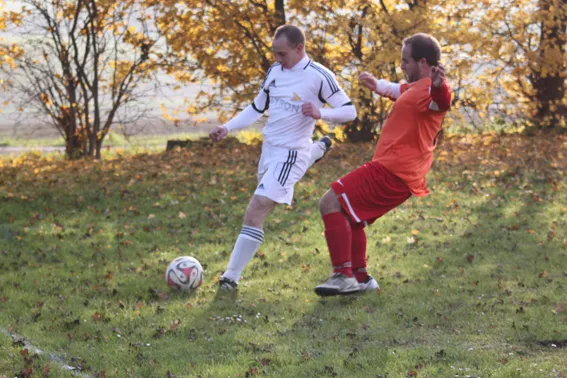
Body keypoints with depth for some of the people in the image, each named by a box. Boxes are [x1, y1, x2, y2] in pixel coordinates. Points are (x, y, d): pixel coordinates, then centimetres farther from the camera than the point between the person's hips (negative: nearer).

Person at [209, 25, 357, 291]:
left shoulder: (319, 76, -14)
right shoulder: (275, 71, 6)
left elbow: (349, 111, -11)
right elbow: (257, 108, 16)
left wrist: (320, 113, -30)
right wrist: (227, 128, 3)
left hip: (289, 153, -8)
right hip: (269, 148, 9)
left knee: (255, 212, -19)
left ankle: (231, 277, -14)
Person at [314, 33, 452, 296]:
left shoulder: (430, 90, -18)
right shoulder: (416, 87, 16)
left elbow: (442, 102, -44)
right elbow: (401, 91, 41)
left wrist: (439, 87, -63)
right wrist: (378, 86, 49)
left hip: (391, 173, -11)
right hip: (399, 173, 11)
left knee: (331, 204, -14)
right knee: (347, 214, 24)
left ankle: (343, 276, -19)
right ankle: (361, 278, 28)